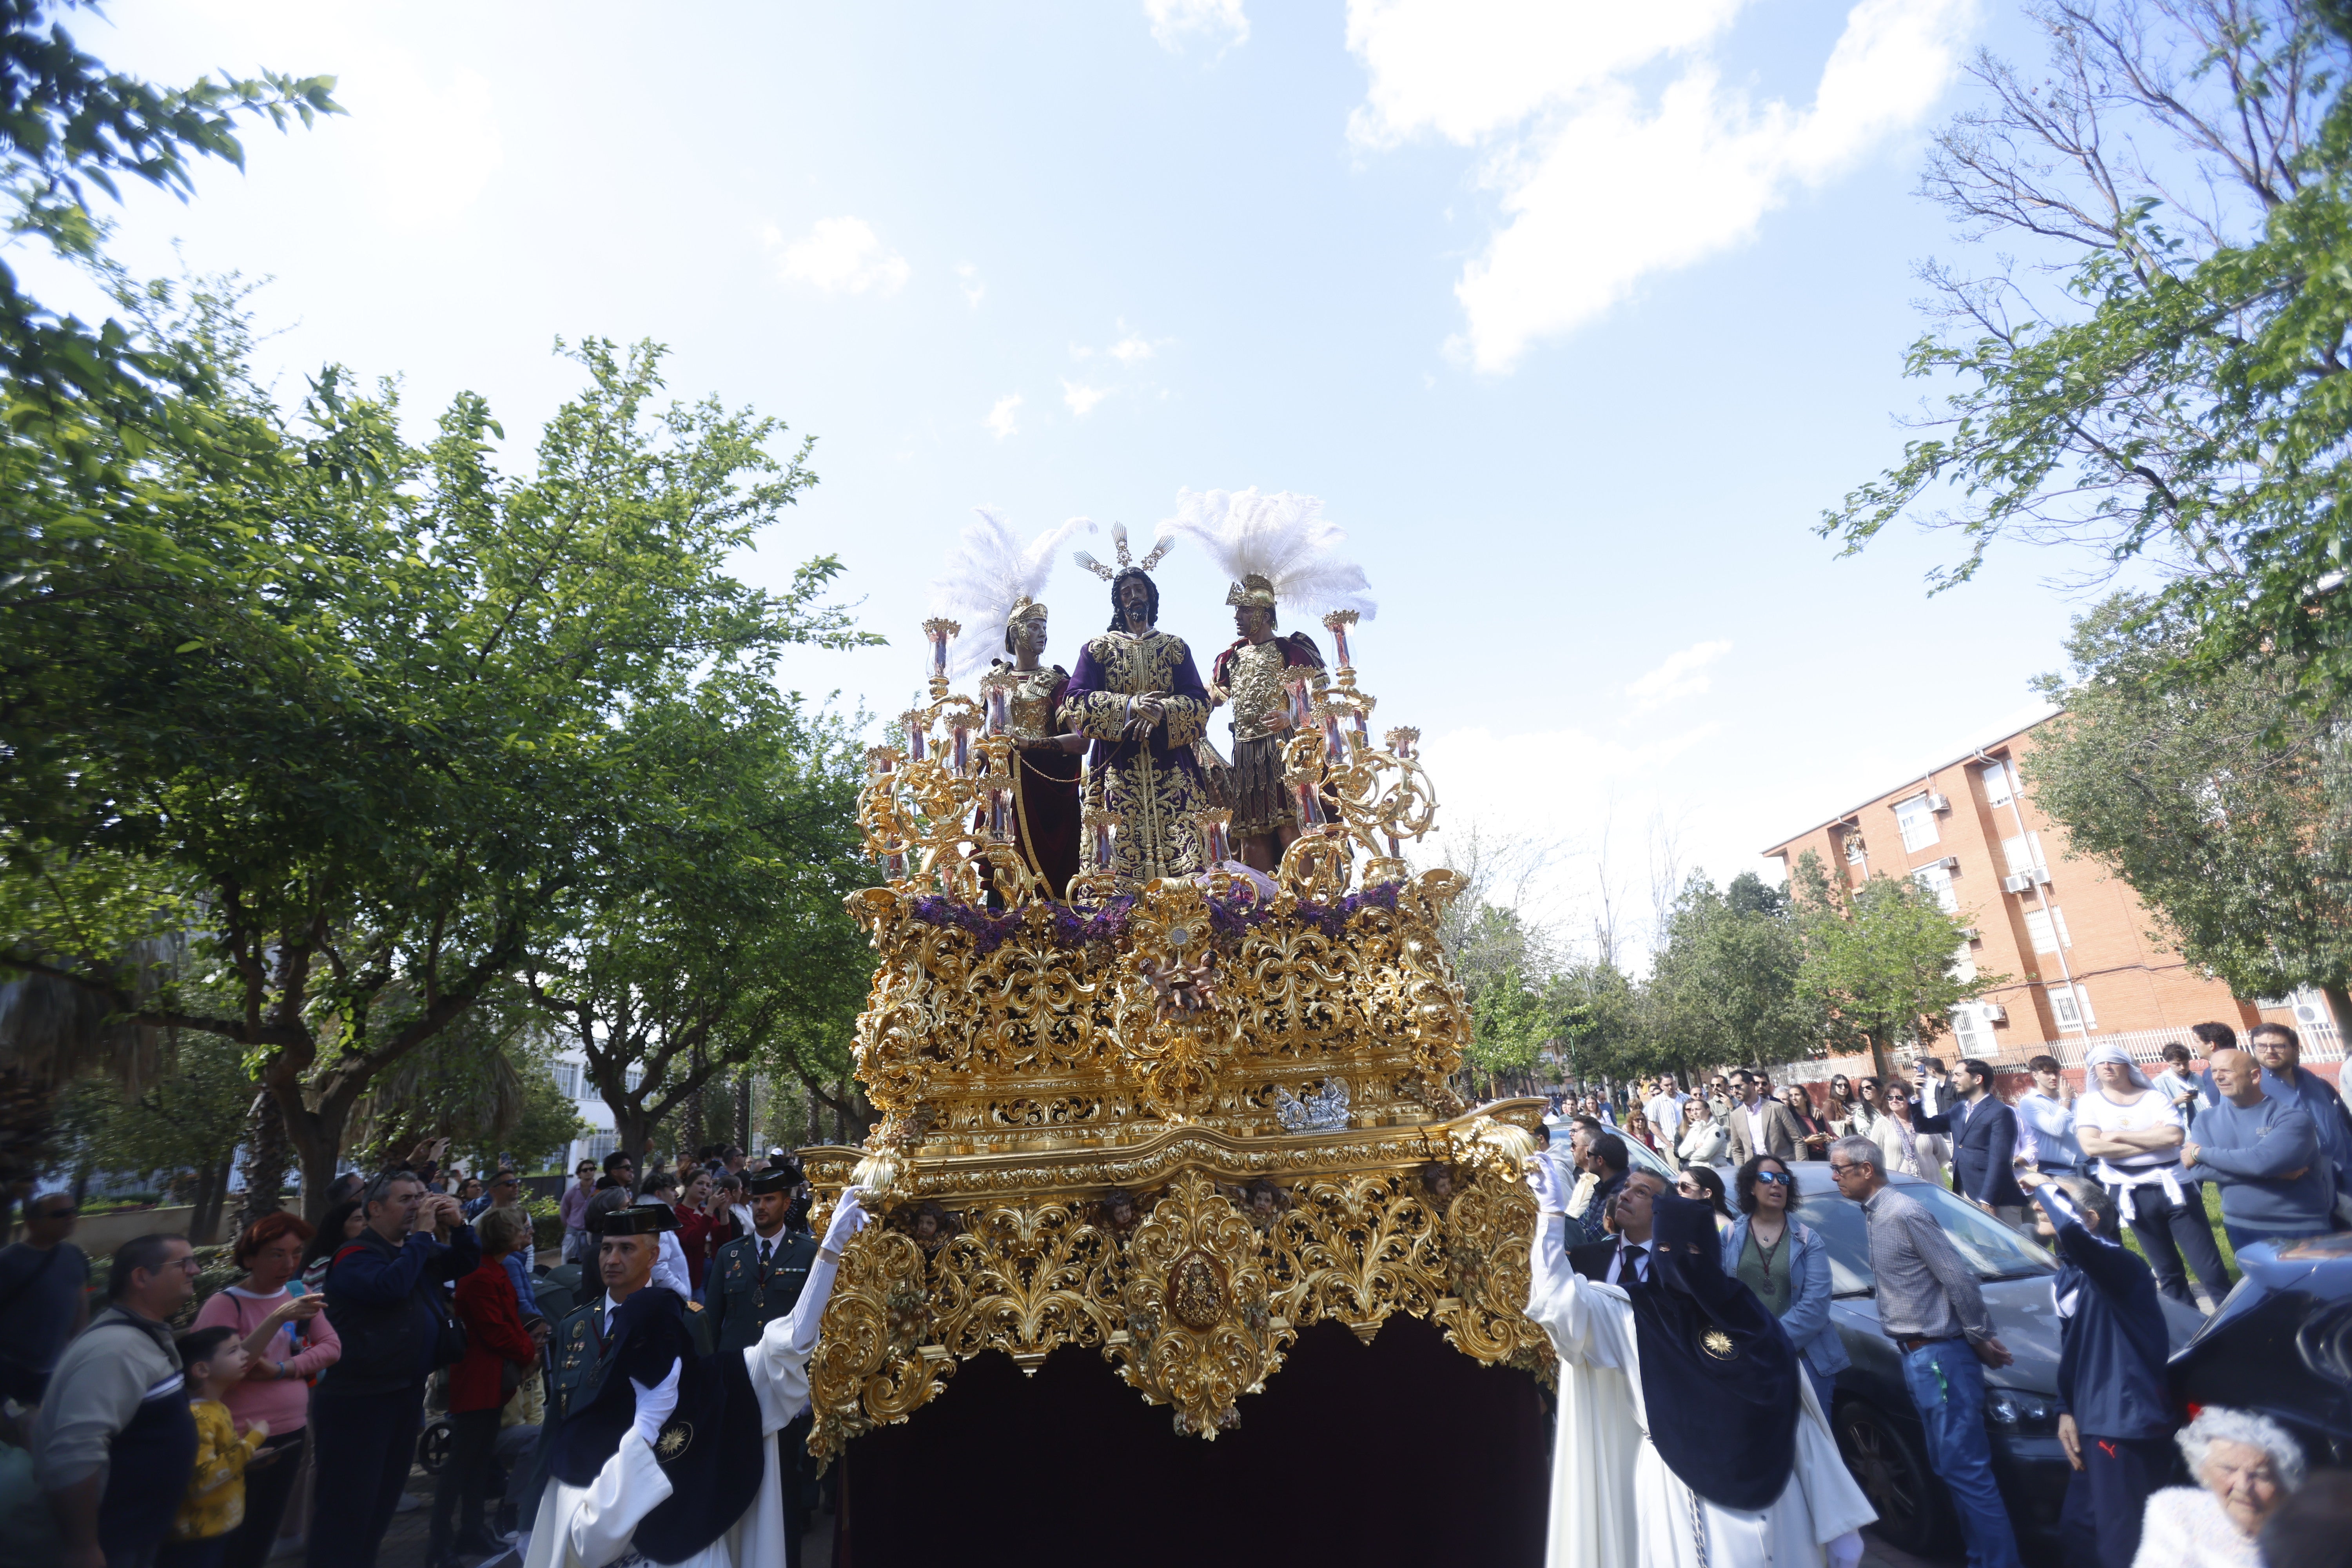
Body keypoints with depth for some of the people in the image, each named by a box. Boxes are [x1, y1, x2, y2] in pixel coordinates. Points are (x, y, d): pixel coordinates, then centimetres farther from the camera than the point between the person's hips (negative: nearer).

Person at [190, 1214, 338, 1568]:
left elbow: (332, 1347, -1)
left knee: (264, 1537, 17)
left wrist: (281, 1370, -16)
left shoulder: (298, 1294, 2)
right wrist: (277, 1319, -32)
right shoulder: (224, 1303, -13)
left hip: (292, 1433, 5)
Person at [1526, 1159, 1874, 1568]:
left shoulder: (1751, 1318, 0)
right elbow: (1560, 1297, -22)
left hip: (1768, 1500, 2)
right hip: (1680, 1499, -2)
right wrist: (1552, 1211, -28)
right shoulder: (1629, 1315, -5)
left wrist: (1839, 1525, 2)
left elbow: (1803, 1428, 3)